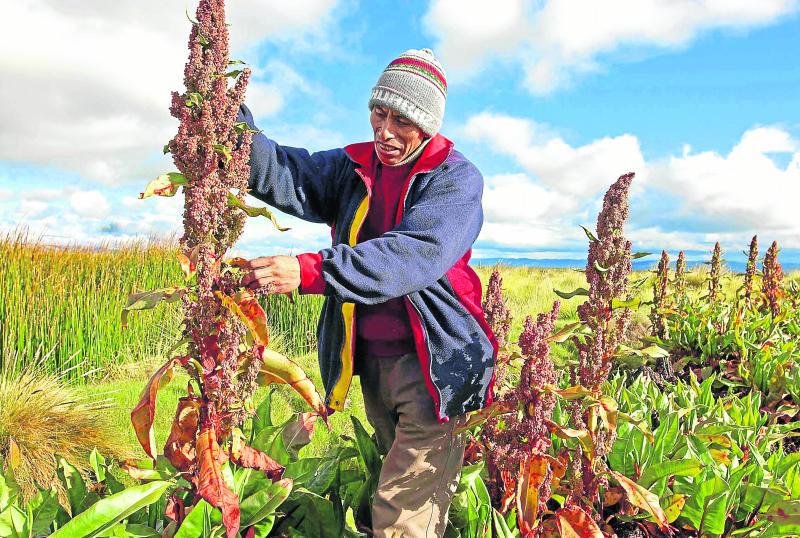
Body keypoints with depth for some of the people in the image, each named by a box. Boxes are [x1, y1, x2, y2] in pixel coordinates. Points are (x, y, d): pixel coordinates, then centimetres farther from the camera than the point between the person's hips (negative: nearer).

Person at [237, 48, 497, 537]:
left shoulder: (456, 178, -10)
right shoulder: (353, 168, 7)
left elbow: (416, 255, -27)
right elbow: (284, 176, -9)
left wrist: (311, 271, -37)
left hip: (434, 365, -6)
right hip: (371, 363, 6)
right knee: (405, 482, 23)